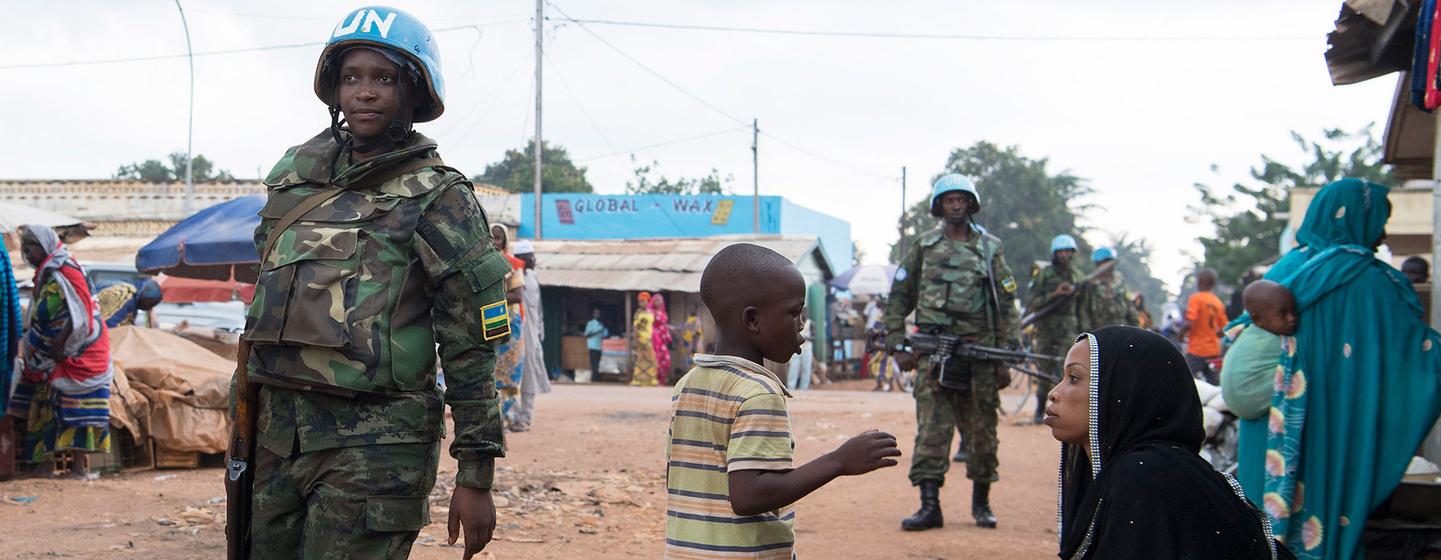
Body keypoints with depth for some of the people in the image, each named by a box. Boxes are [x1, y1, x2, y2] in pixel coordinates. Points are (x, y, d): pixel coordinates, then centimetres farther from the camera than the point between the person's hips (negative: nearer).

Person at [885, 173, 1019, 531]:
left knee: (982, 431, 7)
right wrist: (898, 345, 2)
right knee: (931, 430, -7)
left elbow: (1006, 305, 7)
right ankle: (930, 506, -6)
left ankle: (981, 502, 21)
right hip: (934, 351, -1)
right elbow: (899, 297, 10)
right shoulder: (924, 246, 8)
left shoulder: (990, 249, 8)